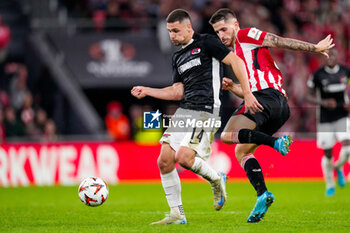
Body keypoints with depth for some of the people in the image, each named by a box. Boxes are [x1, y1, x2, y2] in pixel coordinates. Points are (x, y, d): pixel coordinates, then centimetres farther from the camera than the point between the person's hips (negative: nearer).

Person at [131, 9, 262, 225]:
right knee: (164, 161, -3)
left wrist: (247, 94, -16)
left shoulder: (206, 43, -2)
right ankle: (177, 215, 5)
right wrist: (147, 91, 15)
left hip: (205, 111, -8)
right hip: (184, 110, 8)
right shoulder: (178, 57, 21)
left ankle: (216, 180, 8)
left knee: (184, 157, -22)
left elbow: (236, 61, -8)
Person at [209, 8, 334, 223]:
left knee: (228, 135, -19)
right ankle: (262, 194, -2)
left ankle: (276, 143, -28)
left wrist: (315, 48, -2)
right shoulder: (237, 54, 32)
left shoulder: (246, 35, 7)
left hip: (267, 96, -10)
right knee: (241, 151, 12)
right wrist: (232, 87, 14)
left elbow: (283, 42, 1)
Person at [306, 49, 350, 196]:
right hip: (325, 119, -1)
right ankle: (329, 185, 26)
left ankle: (338, 167, 17)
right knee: (327, 154, 4)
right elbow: (309, 97, -3)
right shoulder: (318, 75, -9)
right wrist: (323, 103, -20)